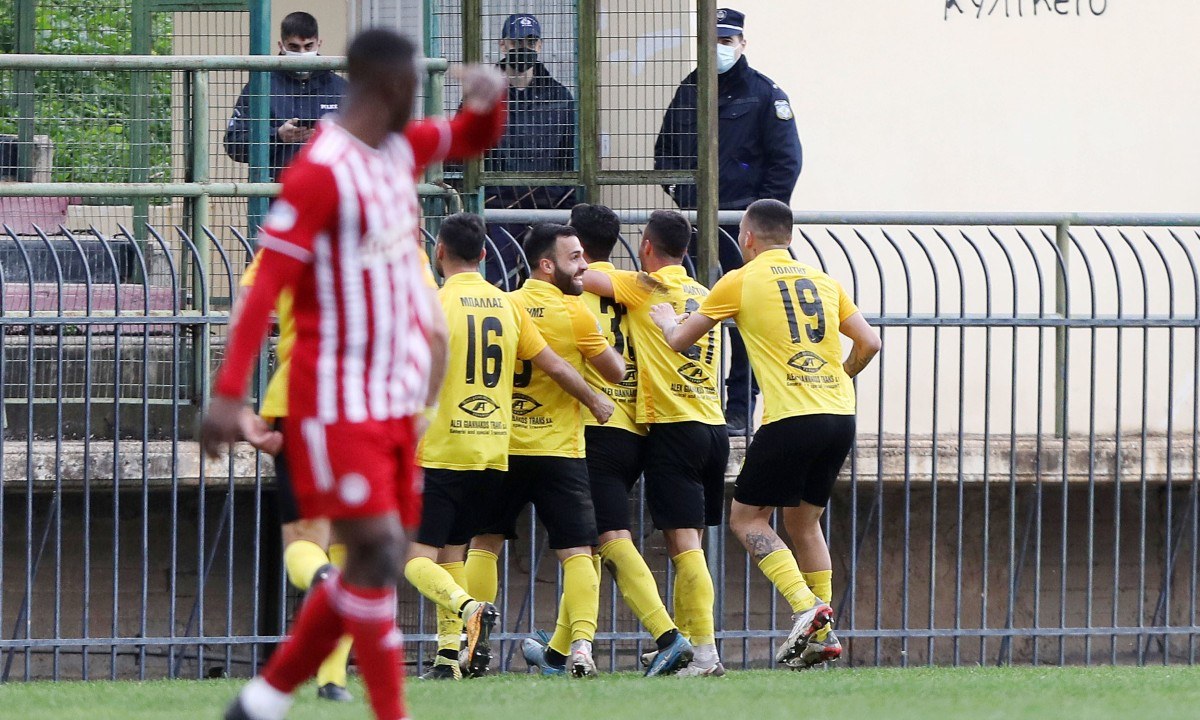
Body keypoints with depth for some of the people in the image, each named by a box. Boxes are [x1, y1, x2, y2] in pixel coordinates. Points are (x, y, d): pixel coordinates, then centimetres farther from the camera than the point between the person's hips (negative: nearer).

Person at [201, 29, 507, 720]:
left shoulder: (401, 150, 10)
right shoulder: (322, 171, -16)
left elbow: (473, 139, 28)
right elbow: (267, 285, -20)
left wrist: (488, 98, 3)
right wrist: (229, 394, -26)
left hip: (392, 400, 9)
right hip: (338, 398, -9)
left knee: (377, 560, 9)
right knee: (377, 553, -13)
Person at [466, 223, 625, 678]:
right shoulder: (575, 314, -8)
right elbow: (616, 372, 0)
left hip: (502, 448, 3)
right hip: (558, 449, -3)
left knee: (484, 544, 15)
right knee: (577, 552, -1)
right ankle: (581, 647, -16)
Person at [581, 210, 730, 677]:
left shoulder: (645, 287, -6)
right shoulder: (704, 296, 15)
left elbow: (578, 276, -11)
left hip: (673, 427, -7)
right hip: (714, 425, 7)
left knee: (683, 542, -10)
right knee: (690, 544, 14)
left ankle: (705, 652, -17)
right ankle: (681, 642, 20)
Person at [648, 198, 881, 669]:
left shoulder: (740, 281, 2)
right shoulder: (823, 282, 15)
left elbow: (679, 340, 8)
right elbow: (868, 343, 11)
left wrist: (666, 319, 30)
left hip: (790, 418, -6)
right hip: (840, 416, 6)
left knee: (746, 517, 5)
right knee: (804, 521, 19)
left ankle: (807, 609, -13)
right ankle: (822, 633, 12)